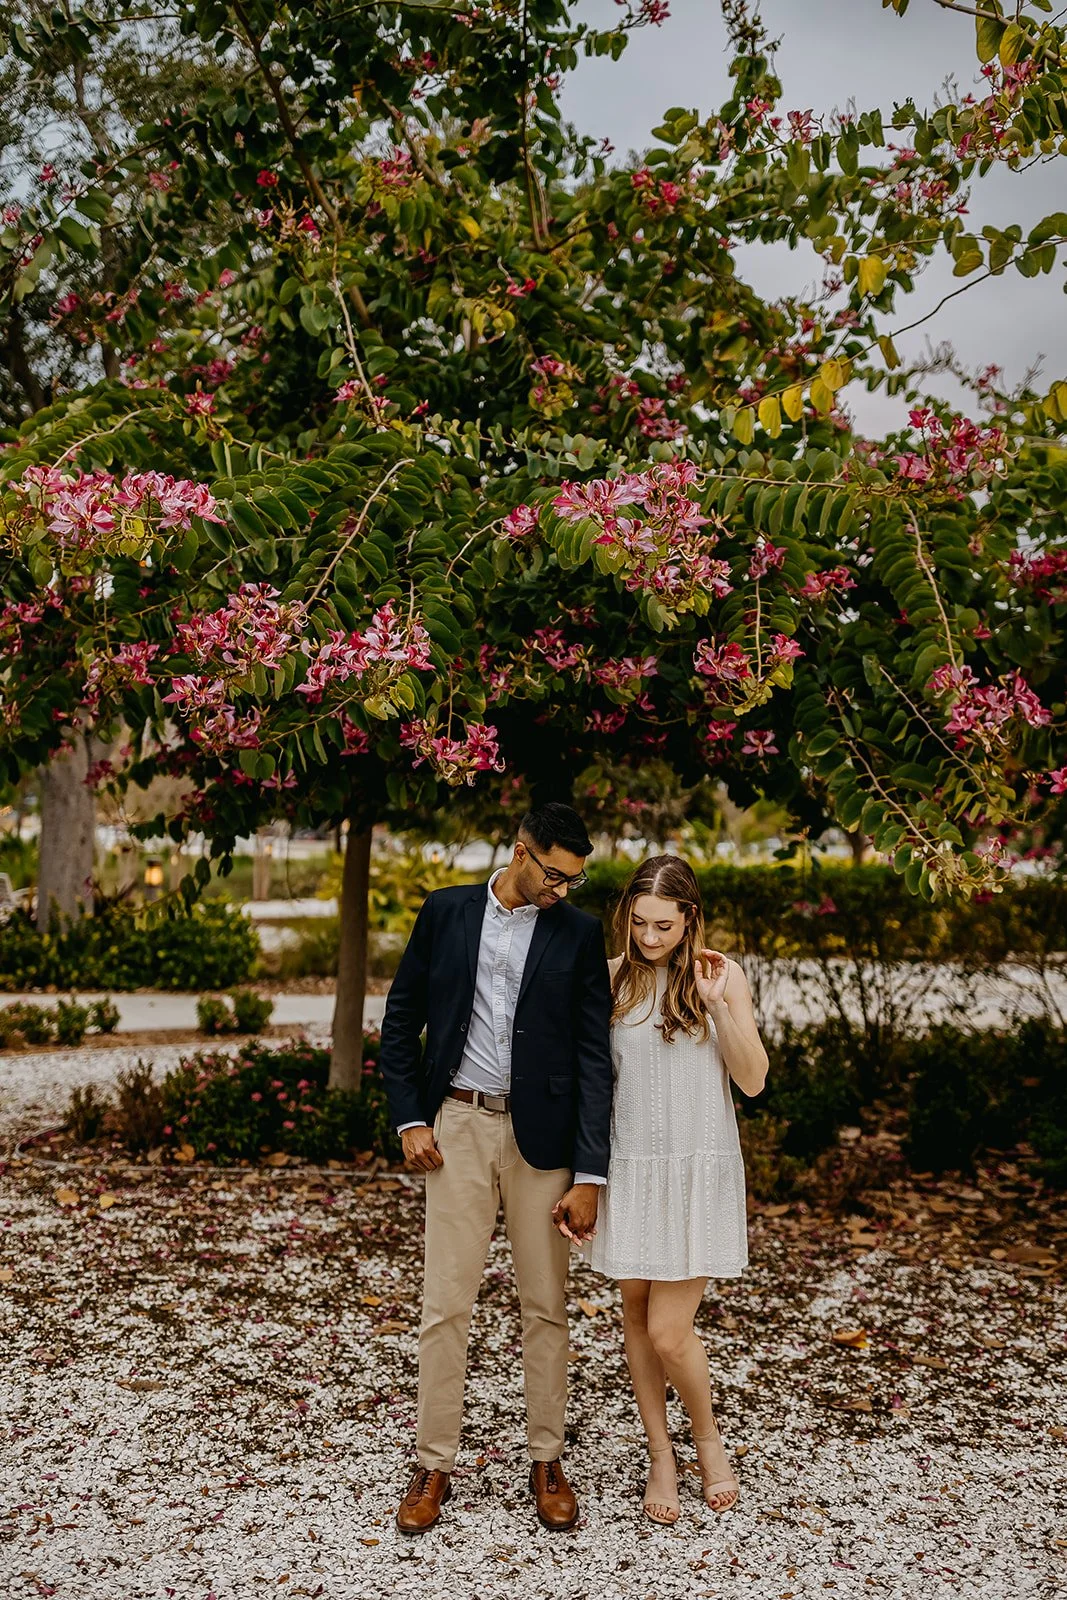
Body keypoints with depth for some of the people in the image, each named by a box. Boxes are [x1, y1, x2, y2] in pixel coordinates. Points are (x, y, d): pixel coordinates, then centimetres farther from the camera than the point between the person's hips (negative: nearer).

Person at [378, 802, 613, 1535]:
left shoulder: (581, 934, -1)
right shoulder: (445, 912, 2)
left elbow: (594, 1057, -3)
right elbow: (401, 1019, 9)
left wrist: (589, 1174, -8)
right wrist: (410, 1118, 0)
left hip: (542, 1134, 0)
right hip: (457, 1125, 0)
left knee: (546, 1305, 9)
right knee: (446, 1304, 4)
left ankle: (548, 1460, 25)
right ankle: (434, 1467, 16)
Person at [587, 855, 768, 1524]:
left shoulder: (722, 975, -4)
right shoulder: (614, 978, 1)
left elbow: (753, 1080, -7)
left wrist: (720, 1005, -17)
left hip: (698, 1168, -3)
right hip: (630, 1164, 3)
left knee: (668, 1331, -6)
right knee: (636, 1310, 11)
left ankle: (708, 1438, 24)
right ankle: (661, 1455, 30)